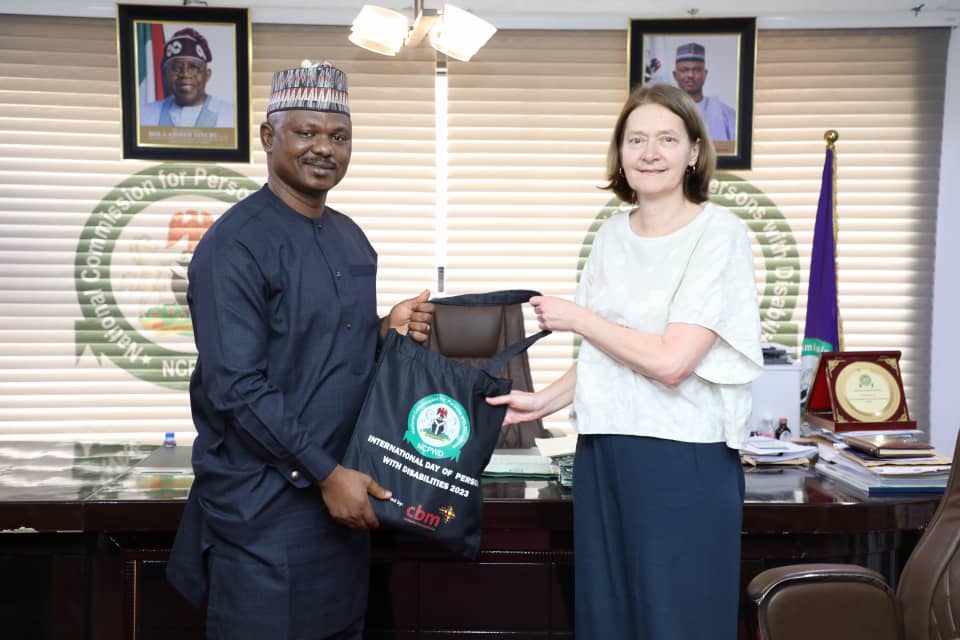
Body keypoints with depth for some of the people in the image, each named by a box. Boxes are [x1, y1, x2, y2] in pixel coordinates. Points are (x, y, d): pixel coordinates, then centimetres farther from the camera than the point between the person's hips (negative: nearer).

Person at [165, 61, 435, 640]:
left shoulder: (351, 238, 10)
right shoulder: (235, 243, -15)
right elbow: (236, 388, -20)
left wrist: (388, 330, -3)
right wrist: (326, 472, -19)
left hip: (345, 491, 8)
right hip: (265, 504, -7)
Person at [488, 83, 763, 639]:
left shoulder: (720, 234, -9)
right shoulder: (614, 233, 10)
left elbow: (670, 362, -18)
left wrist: (576, 317, -8)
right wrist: (545, 403, 8)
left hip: (683, 461, -6)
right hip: (602, 453, 6)